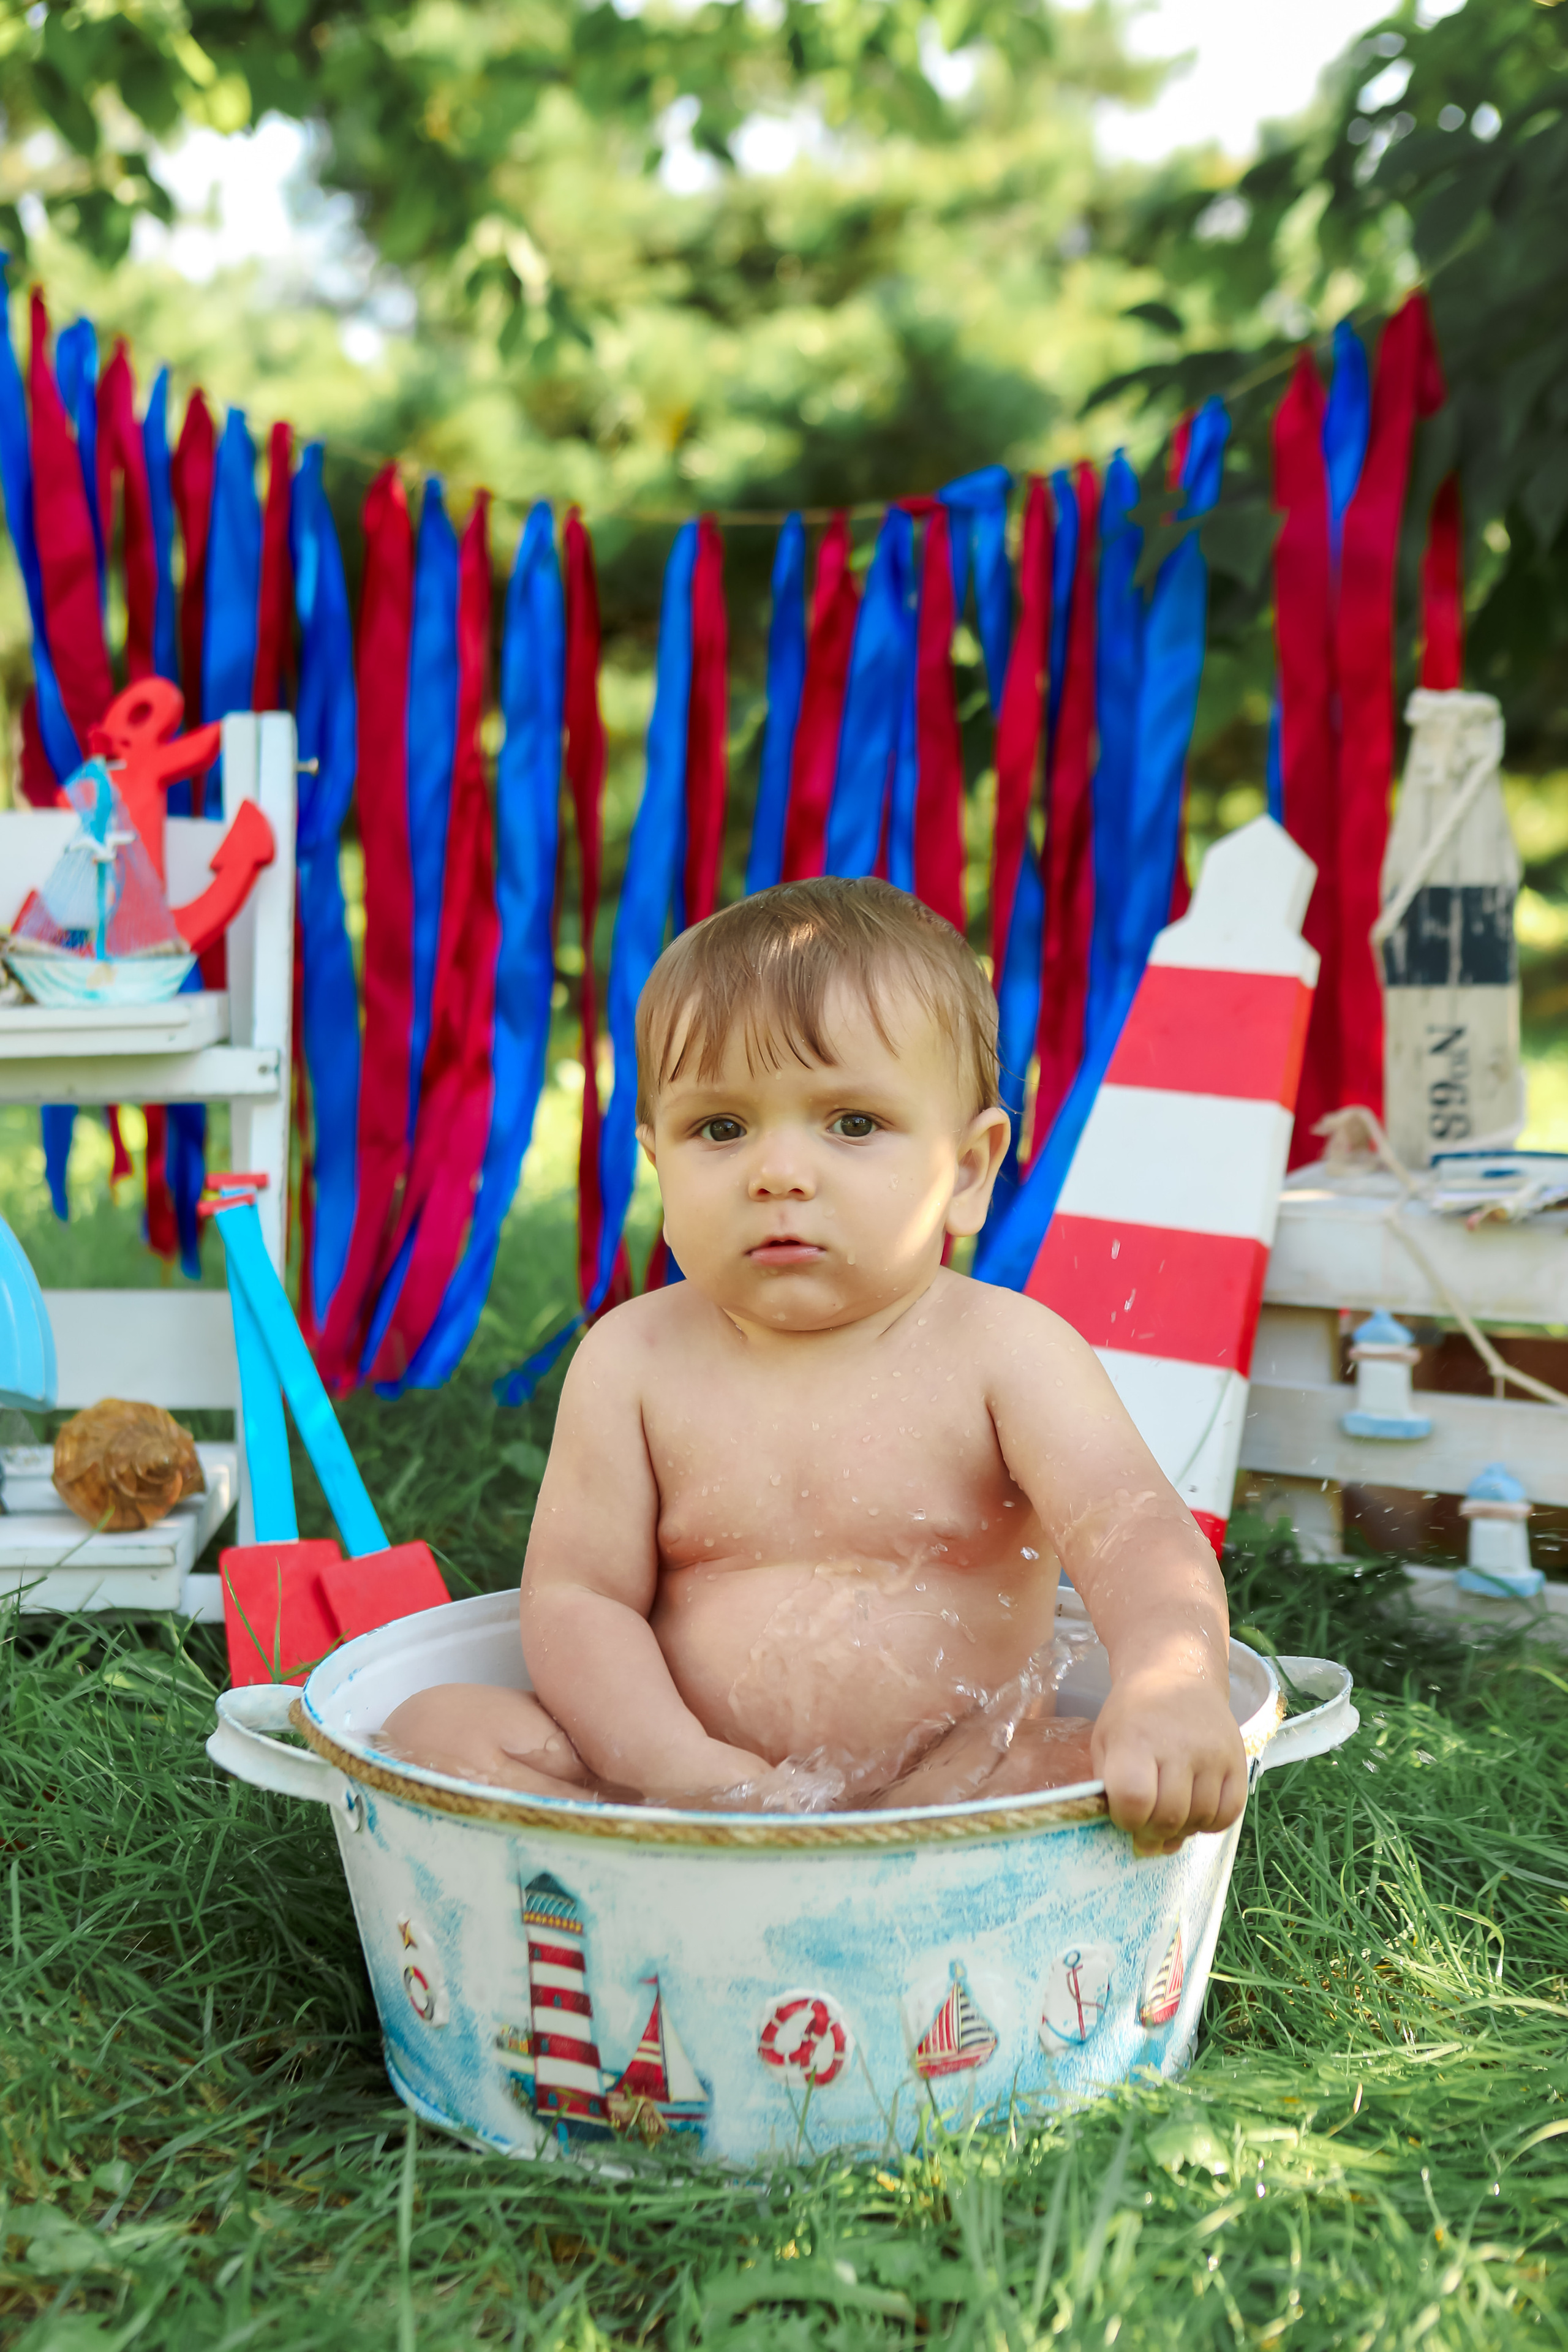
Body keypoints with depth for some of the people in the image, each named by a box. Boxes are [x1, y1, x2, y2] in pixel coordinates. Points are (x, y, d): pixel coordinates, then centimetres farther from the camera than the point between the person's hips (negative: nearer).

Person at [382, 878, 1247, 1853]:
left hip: (952, 1793, -1)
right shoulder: (635, 1359, 0)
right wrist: (683, 1768, -21)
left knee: (1124, 1772, -29)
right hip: (686, 1784, 2)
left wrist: (1172, 1681, -42)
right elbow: (575, 1595, -3)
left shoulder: (1003, 1351, -5)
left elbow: (1133, 1530, -19)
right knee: (438, 1728, -17)